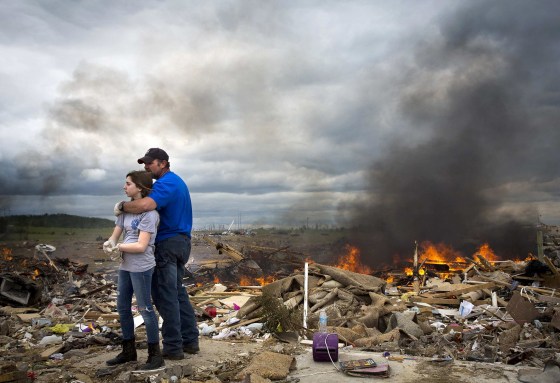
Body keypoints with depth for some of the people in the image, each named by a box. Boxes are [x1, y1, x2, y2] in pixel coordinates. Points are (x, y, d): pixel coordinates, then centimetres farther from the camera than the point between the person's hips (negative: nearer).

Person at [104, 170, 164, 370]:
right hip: (125, 265, 8)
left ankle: (155, 355, 12)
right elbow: (115, 235, 8)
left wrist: (118, 247, -10)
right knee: (123, 307, 16)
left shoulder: (149, 213, -15)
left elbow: (141, 246, -19)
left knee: (145, 308, -1)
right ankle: (129, 351, 32)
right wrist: (110, 243, -15)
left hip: (141, 267, -8)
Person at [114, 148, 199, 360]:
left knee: (165, 295, -2)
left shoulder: (166, 183, -16)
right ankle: (190, 340, 20)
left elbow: (146, 204, -35)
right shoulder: (177, 181, 18)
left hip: (167, 244, -10)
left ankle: (173, 347, 5)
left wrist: (121, 206, -17)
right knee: (178, 292, 16)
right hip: (181, 241, 10)